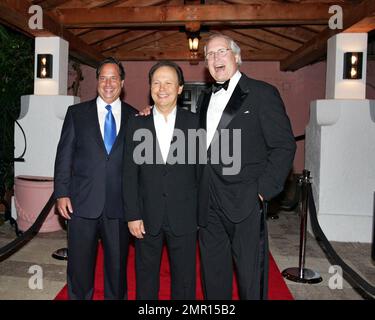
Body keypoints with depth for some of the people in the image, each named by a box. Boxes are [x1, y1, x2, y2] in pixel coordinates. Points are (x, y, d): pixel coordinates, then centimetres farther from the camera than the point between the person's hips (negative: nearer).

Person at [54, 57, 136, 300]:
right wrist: (62, 193, -2)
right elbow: (64, 155, 4)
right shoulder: (77, 113, 6)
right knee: (79, 267, 12)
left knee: (118, 267, 12)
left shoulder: (134, 116, 5)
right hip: (83, 204, 0)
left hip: (119, 205, 0)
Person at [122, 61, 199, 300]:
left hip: (184, 217, -1)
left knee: (184, 281, 13)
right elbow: (130, 173, 0)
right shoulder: (137, 123, 1)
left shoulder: (194, 122, -1)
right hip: (147, 217, 1)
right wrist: (132, 215, -5)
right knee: (145, 280, 17)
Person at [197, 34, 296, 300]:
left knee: (250, 275, 5)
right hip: (209, 203, 6)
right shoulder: (205, 98, 15)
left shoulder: (262, 93, -4)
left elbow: (284, 146, -7)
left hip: (245, 201, -5)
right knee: (213, 275, 16)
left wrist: (263, 191, -13)